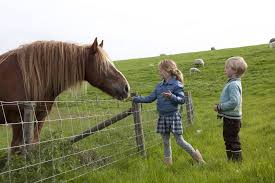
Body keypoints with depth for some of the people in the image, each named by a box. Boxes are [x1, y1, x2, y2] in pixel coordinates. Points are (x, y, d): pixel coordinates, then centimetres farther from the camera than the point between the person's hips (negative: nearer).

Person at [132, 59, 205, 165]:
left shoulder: (176, 84, -11)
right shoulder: (159, 86, 8)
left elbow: (182, 100, -14)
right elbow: (150, 98, 12)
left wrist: (171, 96, -30)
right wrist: (136, 99, 9)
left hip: (173, 116, -6)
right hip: (162, 117, 6)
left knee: (180, 141, -2)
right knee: (165, 142, 12)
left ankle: (197, 157, 16)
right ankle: (168, 163, 22)